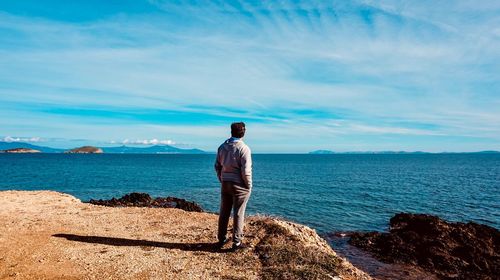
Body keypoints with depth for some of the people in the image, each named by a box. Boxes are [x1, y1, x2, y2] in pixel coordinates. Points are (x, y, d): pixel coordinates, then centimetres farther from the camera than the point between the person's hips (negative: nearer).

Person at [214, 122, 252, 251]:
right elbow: (246, 170, -18)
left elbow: (217, 166, 8)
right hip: (239, 185, -5)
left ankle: (222, 239, 28)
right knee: (238, 214, 5)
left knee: (224, 212, 15)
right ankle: (237, 242, 13)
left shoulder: (222, 146, 3)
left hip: (225, 184, 6)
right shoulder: (244, 148, -16)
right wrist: (249, 186, -5)